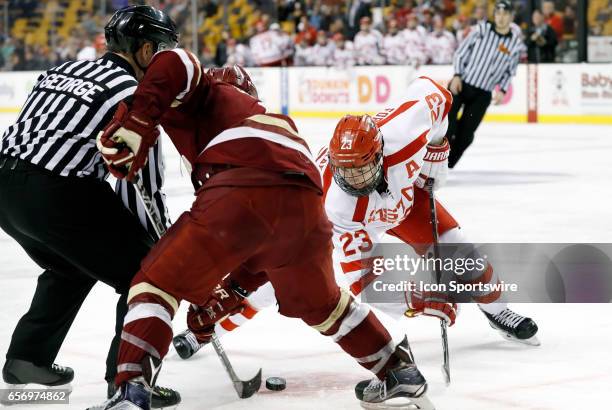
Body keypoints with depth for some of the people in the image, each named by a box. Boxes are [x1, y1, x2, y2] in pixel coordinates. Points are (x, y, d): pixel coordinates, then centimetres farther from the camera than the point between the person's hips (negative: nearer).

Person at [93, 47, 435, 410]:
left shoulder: (208, 96, 29)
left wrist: (134, 124, -3)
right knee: (319, 302, 33)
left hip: (239, 197, -6)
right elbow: (272, 243, 38)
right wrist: (231, 292, 39)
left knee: (157, 284, 8)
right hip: (305, 204, 6)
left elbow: (175, 65, 3)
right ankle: (400, 371, 43)